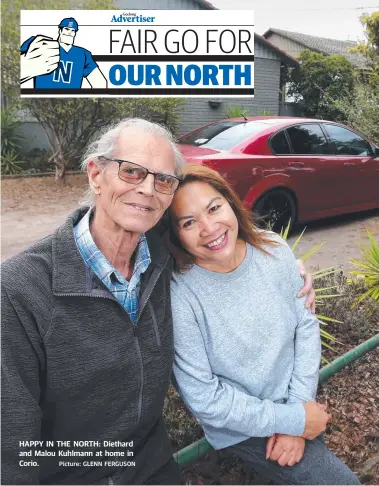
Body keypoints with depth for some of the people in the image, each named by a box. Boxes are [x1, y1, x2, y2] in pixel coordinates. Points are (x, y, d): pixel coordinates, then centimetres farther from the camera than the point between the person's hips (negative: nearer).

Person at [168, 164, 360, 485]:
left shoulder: (274, 250, -14)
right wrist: (292, 420, -16)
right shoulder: (178, 295, -28)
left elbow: (306, 325, -4)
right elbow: (203, 397, -21)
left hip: (297, 402, 4)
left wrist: (300, 406, -10)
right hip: (244, 429, -4)